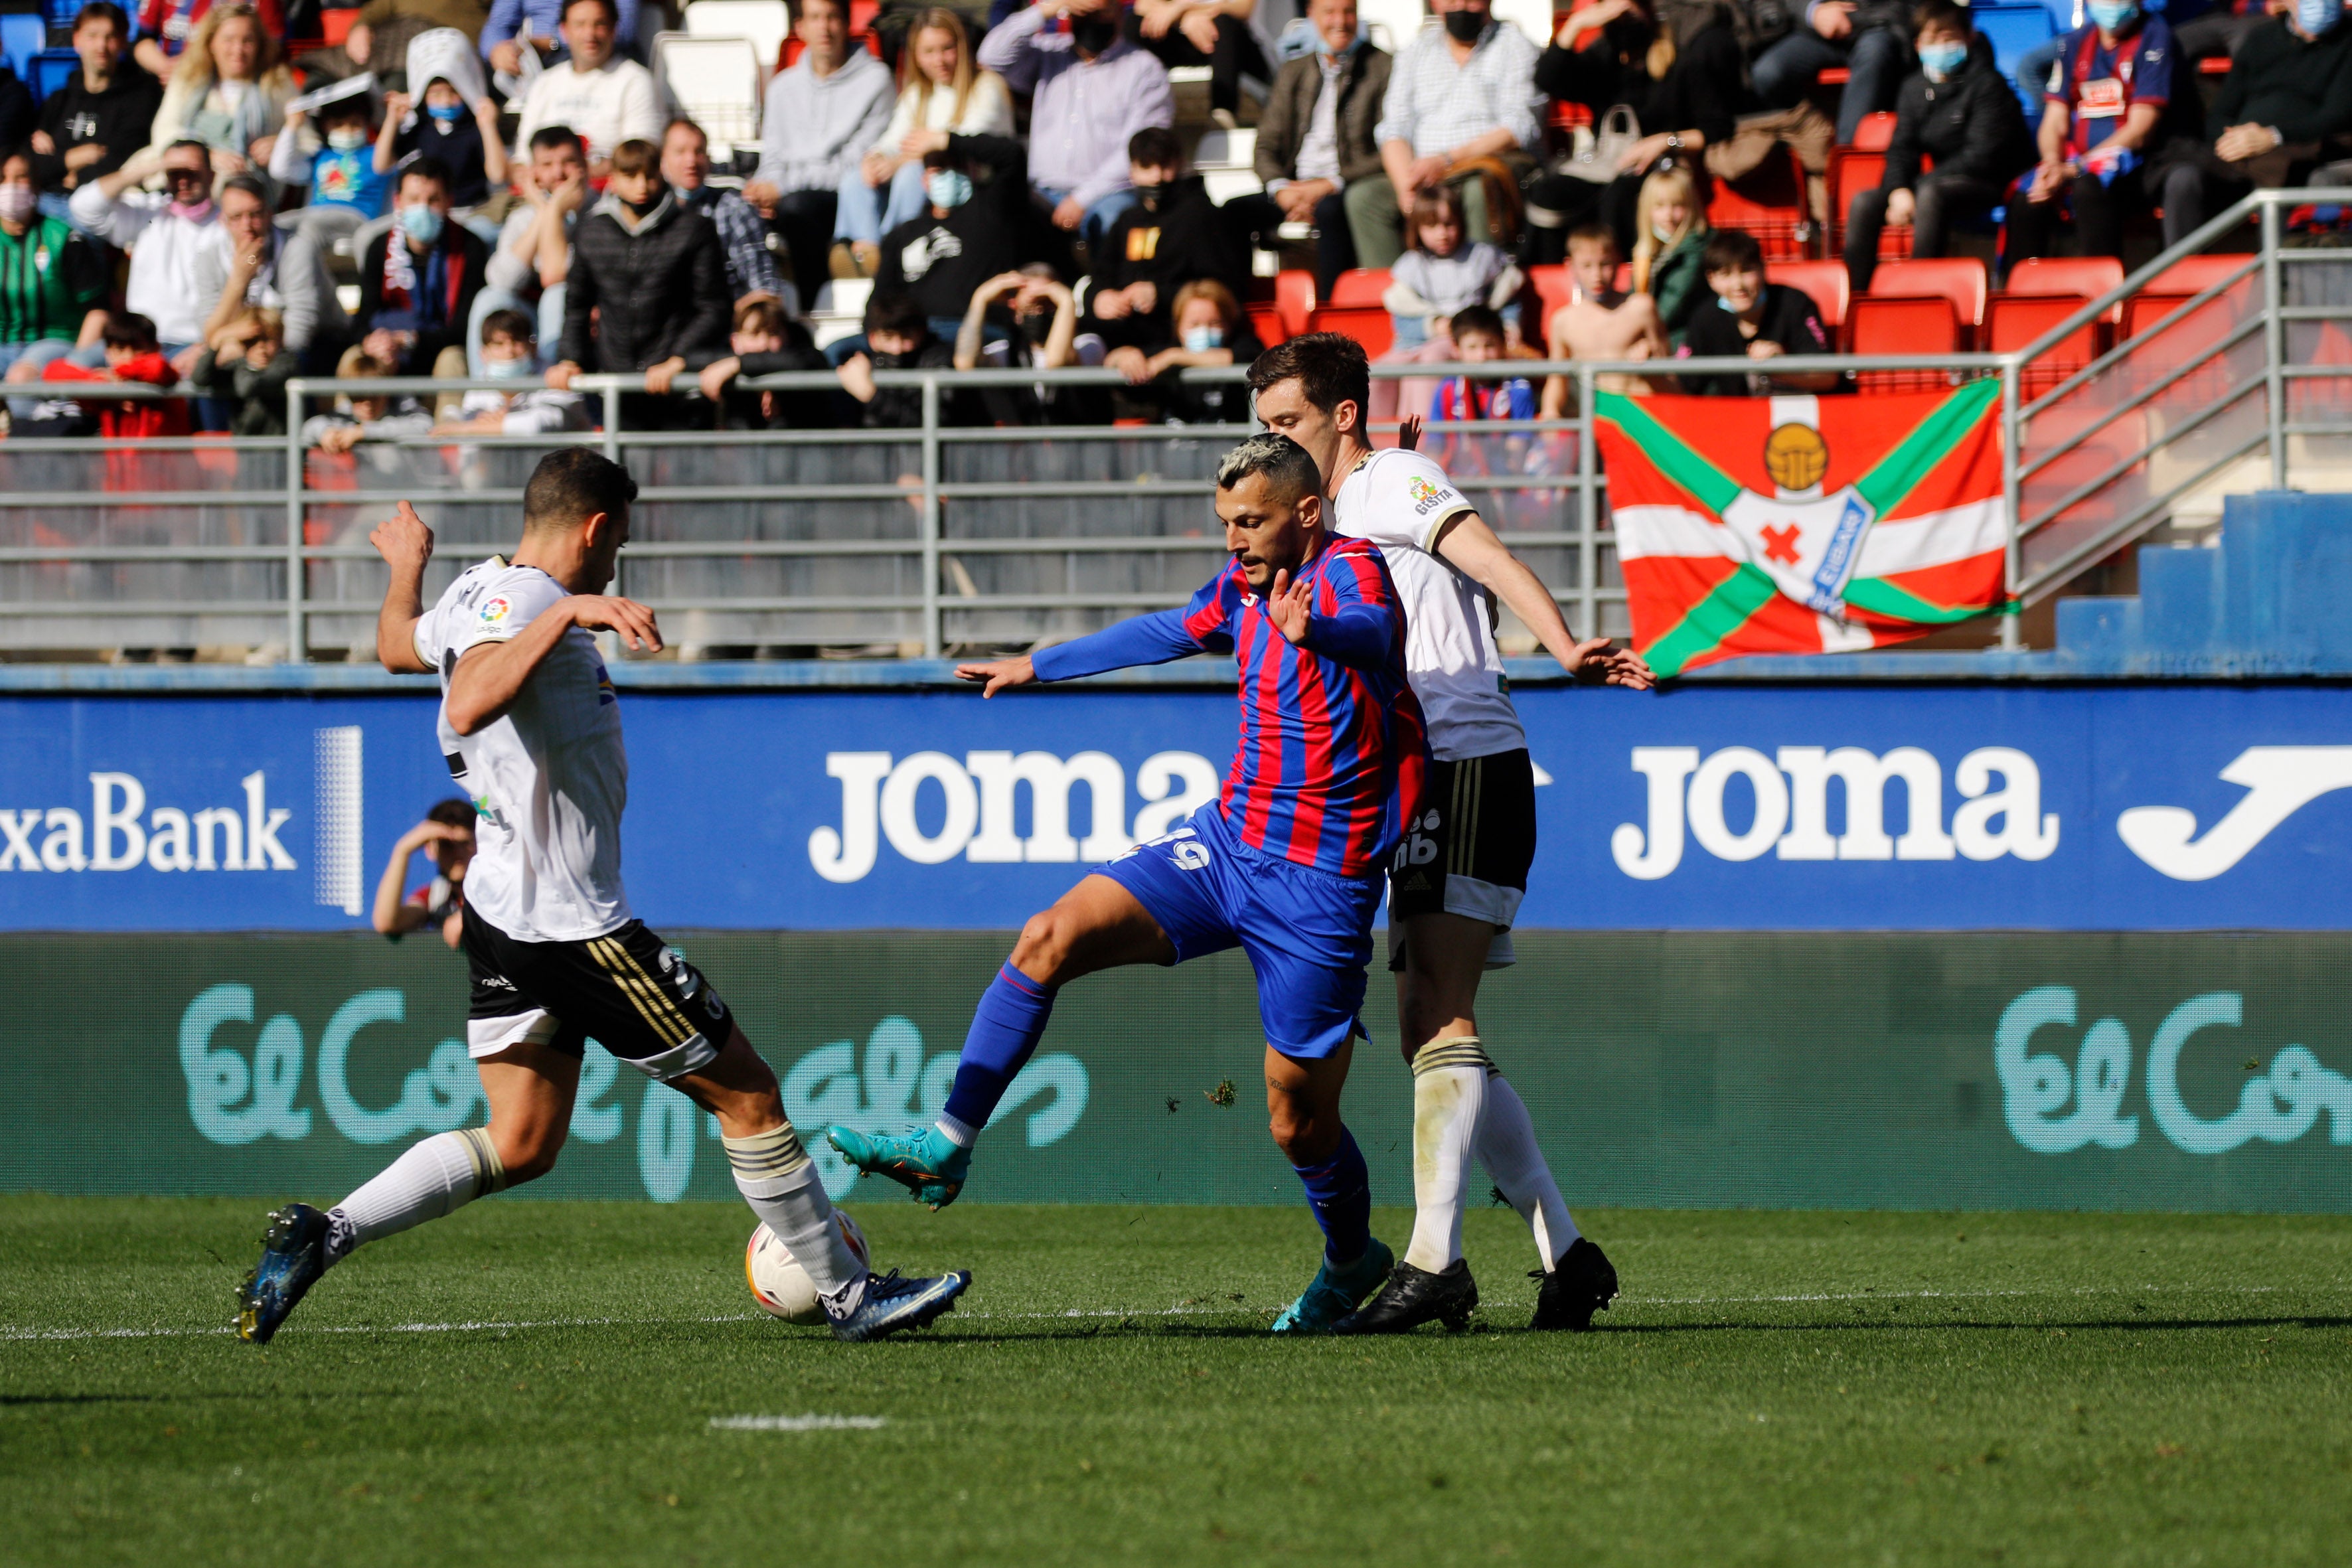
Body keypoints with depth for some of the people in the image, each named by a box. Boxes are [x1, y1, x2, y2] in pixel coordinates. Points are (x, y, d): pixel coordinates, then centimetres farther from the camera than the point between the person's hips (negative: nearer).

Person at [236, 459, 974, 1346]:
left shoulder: (476, 592, 10)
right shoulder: (521, 598, -19)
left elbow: (397, 647, 33)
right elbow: (468, 707, -37)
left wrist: (407, 566, 52)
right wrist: (567, 615, -40)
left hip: (502, 921, 10)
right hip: (575, 926, -10)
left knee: (519, 1147, 10)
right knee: (746, 1095, 2)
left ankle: (325, 1234, -4)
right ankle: (850, 1296, 10)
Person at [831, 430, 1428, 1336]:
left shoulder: (1351, 574, -17)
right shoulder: (1245, 589, 7)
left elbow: (1374, 630, -42)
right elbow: (1167, 633, 28)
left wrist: (1314, 632, -66)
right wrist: (1039, 666, 40)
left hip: (1316, 887, -7)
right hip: (1227, 841, 7)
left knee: (1299, 1116, 1)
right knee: (1050, 940, -11)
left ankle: (1352, 1262, 30)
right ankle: (947, 1149, -9)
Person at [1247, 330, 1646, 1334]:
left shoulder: (1393, 481, -2)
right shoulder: (1342, 521, 26)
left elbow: (1489, 559, -18)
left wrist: (1561, 646, -33)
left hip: (1470, 767, -10)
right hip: (1426, 790, 10)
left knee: (1439, 1017, -19)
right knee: (1430, 1040, 7)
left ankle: (1434, 1259, -29)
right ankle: (1565, 1254, 9)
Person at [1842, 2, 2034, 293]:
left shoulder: (1986, 83, -10)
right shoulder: (1914, 90, 11)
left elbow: (1983, 155, -17)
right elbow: (1901, 149, 8)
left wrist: (1918, 185, -17)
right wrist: (1898, 190, -16)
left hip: (1989, 185, -7)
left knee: (1930, 194, -37)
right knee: (1864, 203, -12)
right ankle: (1855, 295, -16)